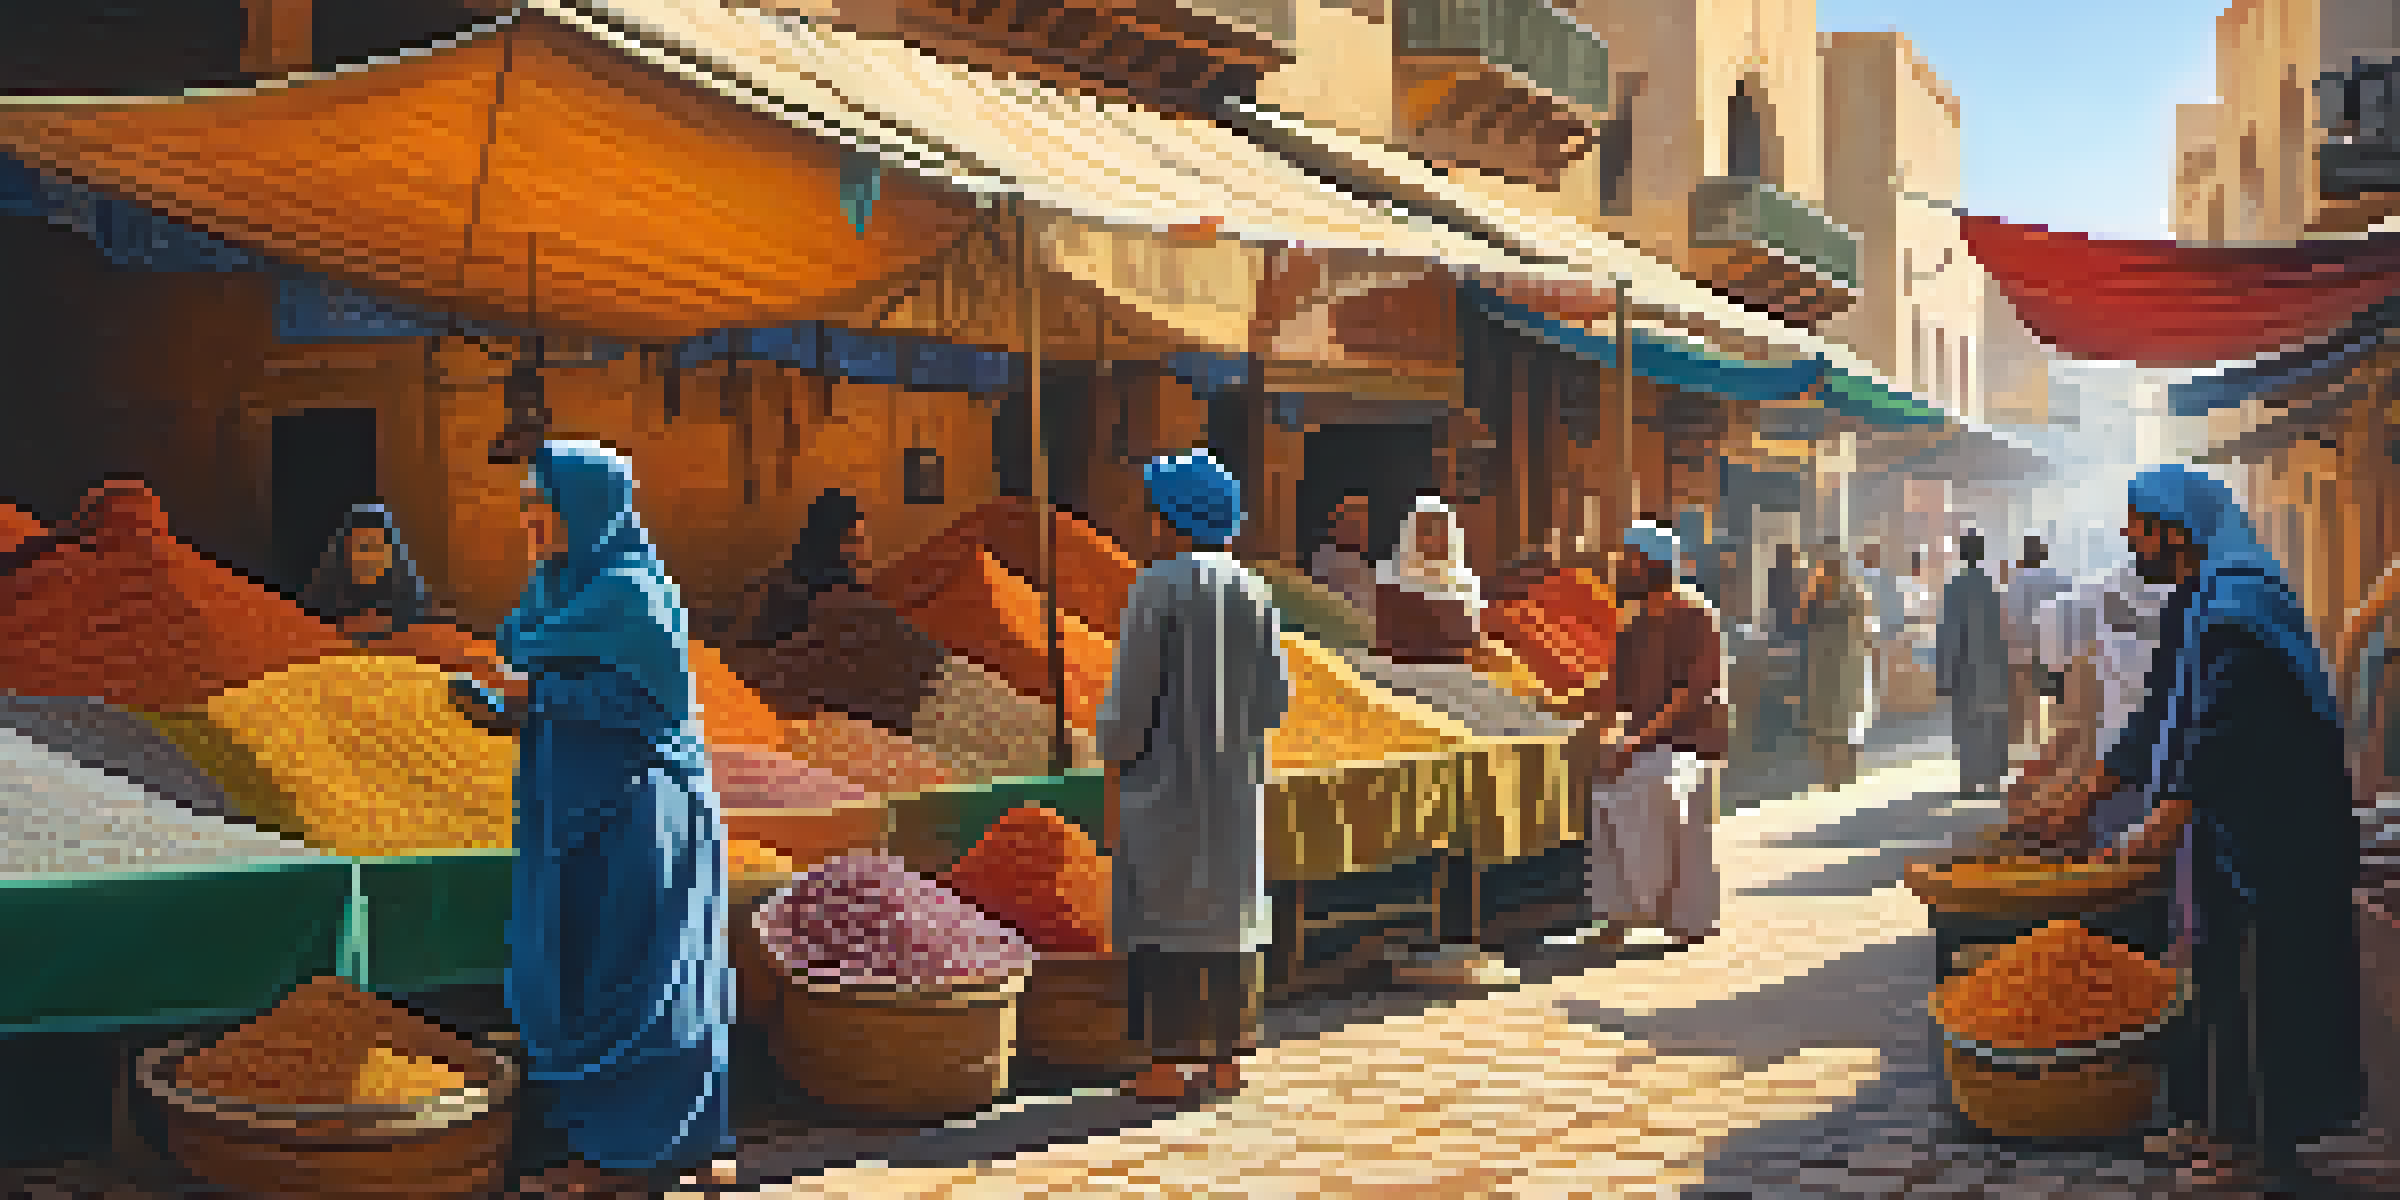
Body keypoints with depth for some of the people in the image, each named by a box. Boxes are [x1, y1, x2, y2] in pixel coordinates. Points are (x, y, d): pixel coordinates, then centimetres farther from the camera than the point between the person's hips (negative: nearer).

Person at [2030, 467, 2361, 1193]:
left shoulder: (2231, 605, -18)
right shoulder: (2191, 607, 13)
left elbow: (2218, 725, -26)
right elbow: (2160, 720, 19)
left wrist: (2167, 821, -31)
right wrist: (2085, 799, 19)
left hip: (2269, 825, -10)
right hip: (2223, 824, 10)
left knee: (2254, 969, -2)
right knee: (2216, 965, 12)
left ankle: (2260, 1133, 7)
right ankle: (2219, 1121, 20)